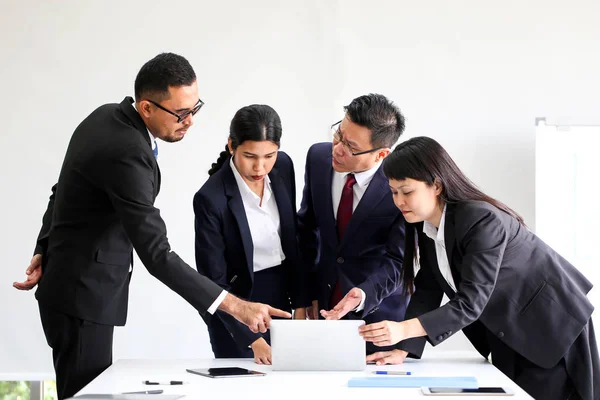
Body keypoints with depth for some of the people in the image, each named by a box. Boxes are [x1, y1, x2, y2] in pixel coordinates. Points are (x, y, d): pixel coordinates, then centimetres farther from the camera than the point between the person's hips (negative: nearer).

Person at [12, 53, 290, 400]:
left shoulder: (107, 117, 2)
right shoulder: (128, 153, -28)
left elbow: (63, 191, 14)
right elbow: (156, 253, -32)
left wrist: (45, 252, 18)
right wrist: (235, 306, -33)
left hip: (75, 282, 10)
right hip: (84, 295, -10)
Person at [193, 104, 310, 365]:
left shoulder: (283, 167, -8)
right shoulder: (211, 198, -24)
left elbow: (291, 239, 5)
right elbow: (213, 281, -21)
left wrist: (300, 302, 4)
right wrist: (253, 340, -27)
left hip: (280, 295, 5)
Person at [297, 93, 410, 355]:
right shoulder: (318, 157, -7)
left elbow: (396, 260, -17)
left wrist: (363, 296, -34)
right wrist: (307, 291, 5)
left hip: (378, 311, -3)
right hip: (323, 304, 4)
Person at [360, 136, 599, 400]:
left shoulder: (481, 221, -32)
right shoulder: (423, 224, -8)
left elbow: (471, 302, -37)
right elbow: (427, 290, -7)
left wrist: (403, 330, -46)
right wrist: (403, 350, -19)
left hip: (551, 324, -7)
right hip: (505, 331, 7)